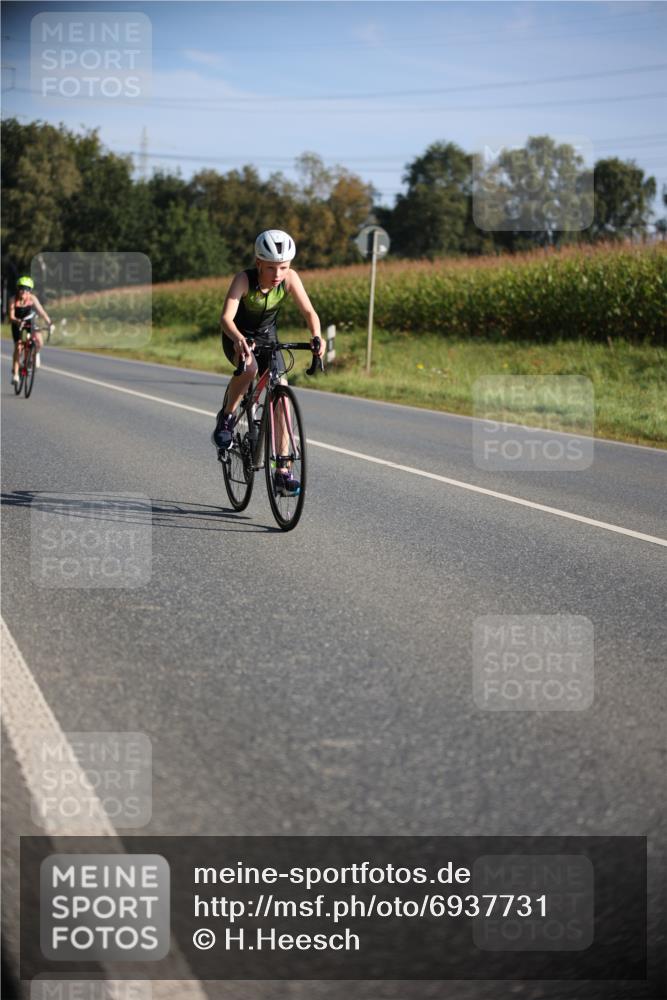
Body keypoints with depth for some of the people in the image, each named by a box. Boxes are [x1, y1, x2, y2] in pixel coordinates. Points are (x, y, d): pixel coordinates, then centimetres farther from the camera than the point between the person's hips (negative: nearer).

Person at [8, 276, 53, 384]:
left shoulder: (32, 298, -21)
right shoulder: (14, 300, -23)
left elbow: (41, 311, -27)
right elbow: (11, 317, -30)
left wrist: (49, 323, -41)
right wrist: (18, 321, -52)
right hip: (17, 323, -1)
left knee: (38, 341, -25)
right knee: (17, 347, -11)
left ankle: (36, 354, 10)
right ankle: (15, 374, -4)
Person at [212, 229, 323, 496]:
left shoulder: (290, 278, -21)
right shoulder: (244, 279, -29)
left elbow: (309, 311, -24)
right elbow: (226, 317, -39)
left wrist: (317, 336, -44)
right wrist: (238, 339, -59)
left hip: (268, 338, 3)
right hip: (238, 338, -3)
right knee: (249, 368, -37)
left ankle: (283, 471, -6)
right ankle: (226, 419, -9)